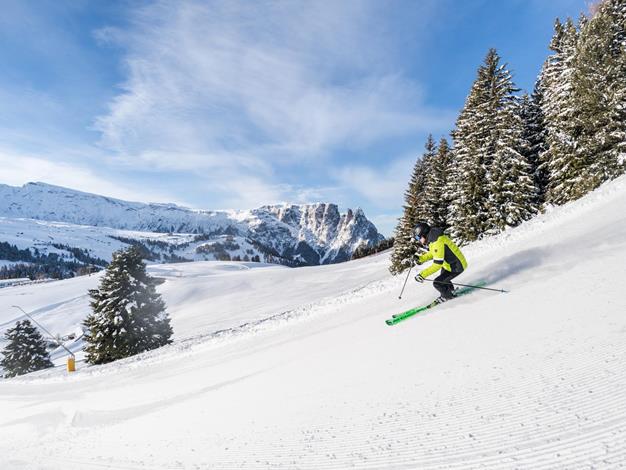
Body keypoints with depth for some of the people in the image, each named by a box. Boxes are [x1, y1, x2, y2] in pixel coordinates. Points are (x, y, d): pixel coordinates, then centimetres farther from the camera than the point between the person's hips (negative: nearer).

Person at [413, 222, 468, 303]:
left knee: (437, 283, -11)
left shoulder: (437, 242, -33)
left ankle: (448, 296, 15)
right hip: (449, 264, 10)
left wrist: (423, 275, -35)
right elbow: (432, 253, 16)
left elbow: (437, 264, -35)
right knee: (442, 278, 29)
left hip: (457, 266, -10)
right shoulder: (433, 238, -1)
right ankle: (451, 291, 53)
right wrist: (421, 259, 2)